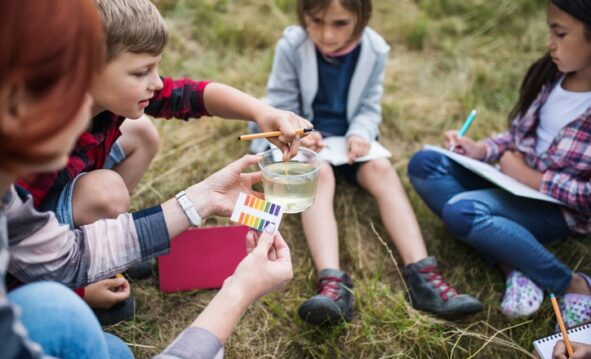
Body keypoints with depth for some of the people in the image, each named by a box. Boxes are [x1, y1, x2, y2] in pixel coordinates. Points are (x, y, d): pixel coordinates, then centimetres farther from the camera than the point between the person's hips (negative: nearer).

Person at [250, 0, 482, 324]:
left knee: (382, 169, -26)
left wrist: (360, 134, -21)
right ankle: (332, 282, -53)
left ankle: (423, 276, -37)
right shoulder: (291, 46, -16)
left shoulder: (375, 50, -9)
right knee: (319, 173, -34)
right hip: (303, 139, -2)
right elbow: (281, 107, -7)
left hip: (349, 140, 3)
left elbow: (369, 108, 0)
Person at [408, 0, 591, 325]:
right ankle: (514, 268, -18)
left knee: (461, 211, -32)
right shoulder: (551, 73, -1)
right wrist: (480, 150, -5)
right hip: (517, 183, 8)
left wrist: (532, 178, -17)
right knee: (424, 163, -10)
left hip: (560, 207, -8)